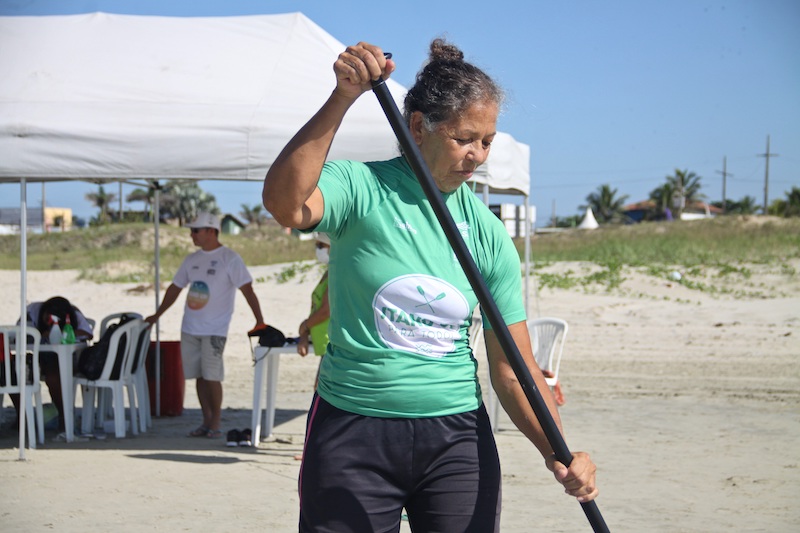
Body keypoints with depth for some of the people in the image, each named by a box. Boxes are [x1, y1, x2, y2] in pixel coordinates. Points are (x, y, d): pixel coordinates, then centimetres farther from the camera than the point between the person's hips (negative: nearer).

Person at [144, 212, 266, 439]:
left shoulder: (230, 258, -6)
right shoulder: (192, 260, 13)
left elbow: (247, 289, -12)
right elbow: (174, 288, 21)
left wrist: (259, 320, -19)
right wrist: (157, 315, 20)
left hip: (215, 329, -6)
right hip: (190, 328, 6)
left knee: (212, 376, -9)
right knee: (199, 376, 7)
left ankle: (216, 423, 1)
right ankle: (206, 421, 15)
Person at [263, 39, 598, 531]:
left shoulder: (489, 235, 2)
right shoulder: (361, 188, -7)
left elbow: (513, 370, 1)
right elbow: (286, 205, -31)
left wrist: (559, 454, -14)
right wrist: (343, 97, -35)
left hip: (455, 438, 3)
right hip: (352, 433, -3)